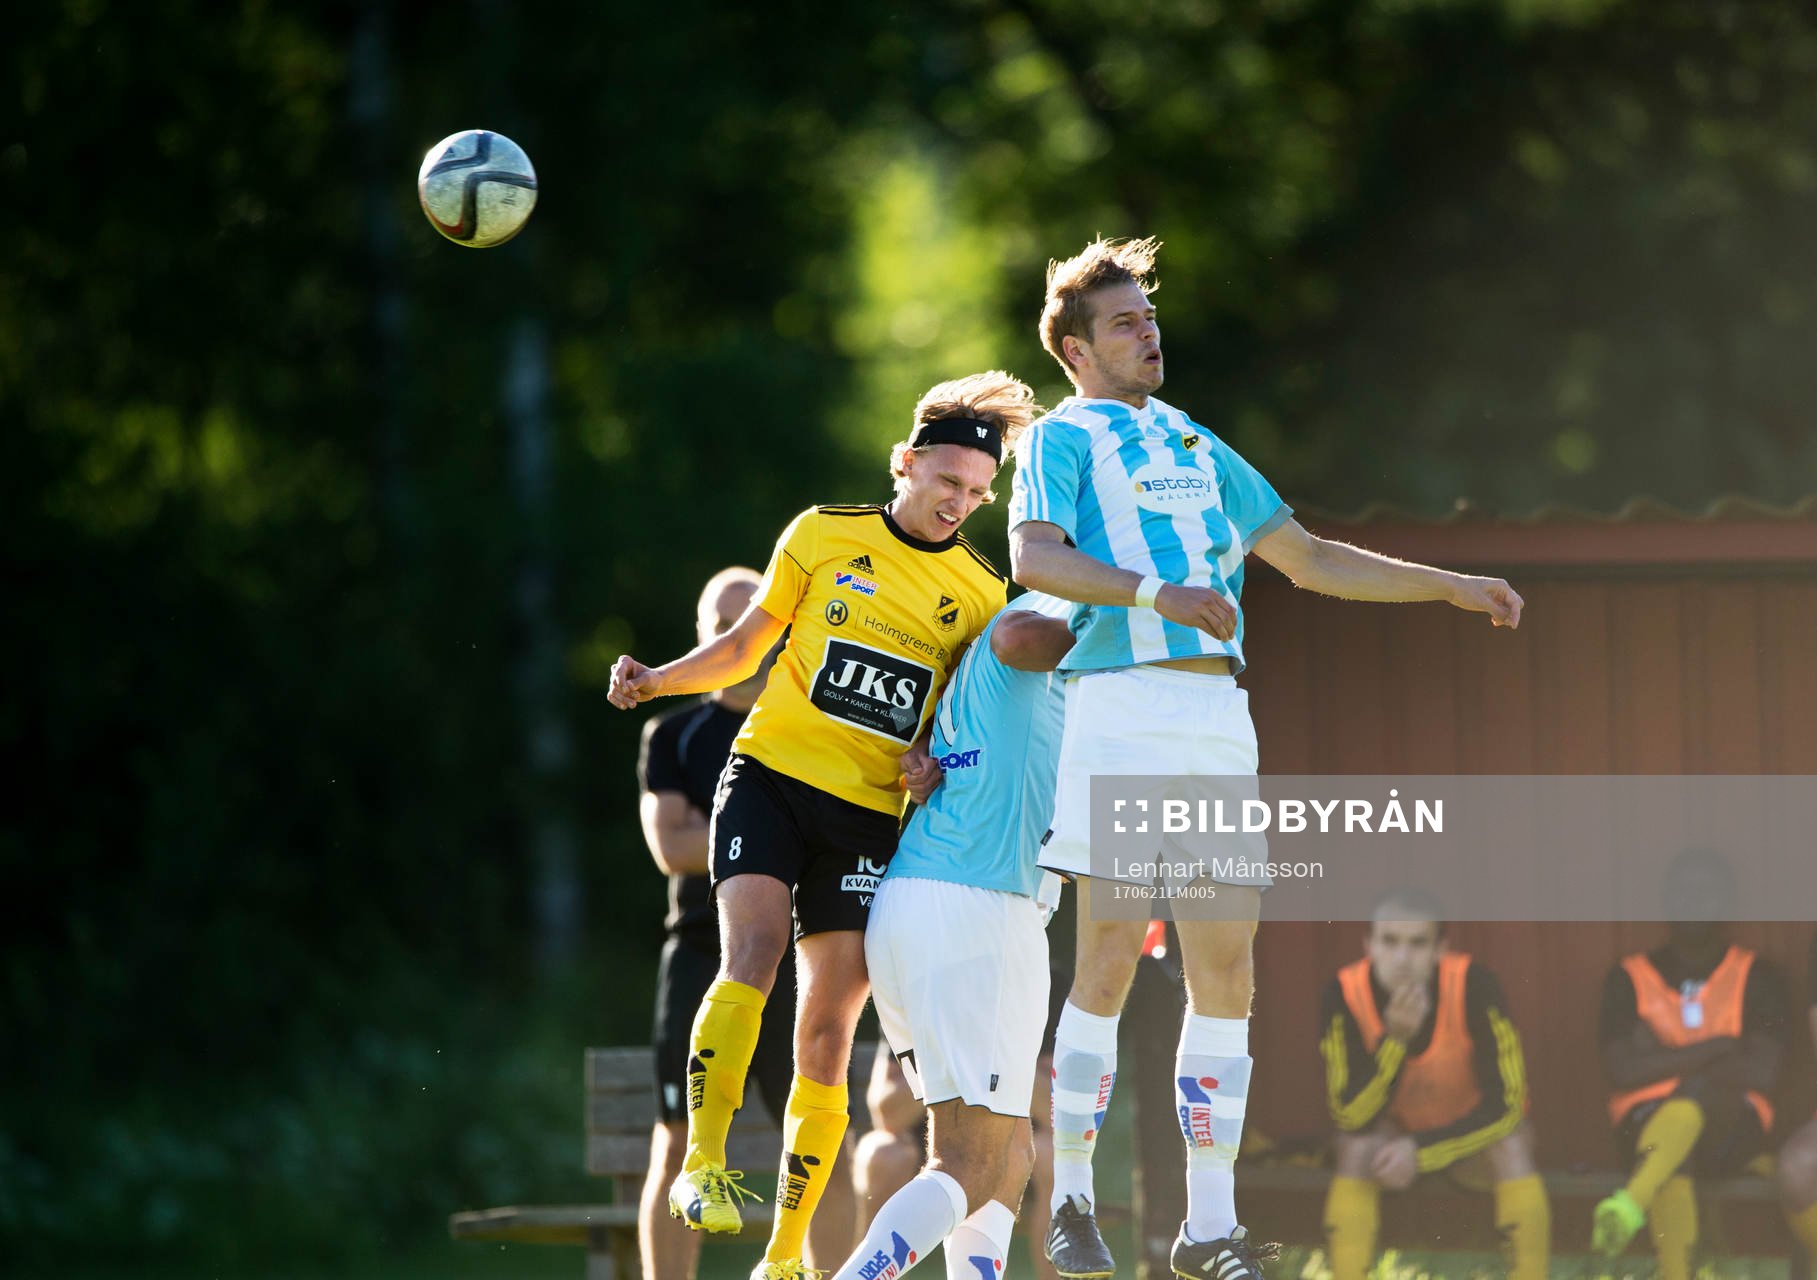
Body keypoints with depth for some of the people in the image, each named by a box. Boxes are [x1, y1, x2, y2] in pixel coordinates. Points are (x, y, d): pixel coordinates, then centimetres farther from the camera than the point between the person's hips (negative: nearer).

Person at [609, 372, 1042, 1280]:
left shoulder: (981, 598, 6)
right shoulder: (823, 536, 3)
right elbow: (748, 644, 13)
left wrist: (933, 760, -8)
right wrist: (655, 682, -1)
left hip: (870, 819, 1)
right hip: (770, 775, -1)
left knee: (827, 1035, -2)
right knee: (752, 958, -25)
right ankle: (703, 1163, -21)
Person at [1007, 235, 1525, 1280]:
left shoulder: (1198, 448, 26)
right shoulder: (1064, 439, 6)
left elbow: (1311, 559, 30)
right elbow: (1035, 557, -13)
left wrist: (1453, 587, 25)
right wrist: (1156, 592, -27)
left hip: (1220, 721, 6)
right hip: (1123, 711, -6)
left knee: (1226, 965, -1)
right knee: (1111, 959, -8)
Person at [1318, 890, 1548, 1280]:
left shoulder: (1474, 985, -27)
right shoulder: (1344, 995, -24)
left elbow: (1505, 1105, -23)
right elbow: (1350, 1115, -26)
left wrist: (1421, 1151, -30)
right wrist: (1394, 1038, -39)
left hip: (1468, 1132, -1)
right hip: (1393, 1129, 1)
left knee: (1512, 1146, -31)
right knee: (1356, 1150, -30)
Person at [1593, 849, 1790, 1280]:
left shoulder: (1755, 978, 10)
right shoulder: (1629, 979, 12)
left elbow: (1762, 1074, -5)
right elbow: (1622, 1071, -4)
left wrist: (1665, 1060, -2)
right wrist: (1715, 1049, -5)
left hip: (1731, 1125, -1)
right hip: (1647, 1123, 1)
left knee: (1701, 1090, -40)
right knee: (1675, 1159, -38)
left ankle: (1629, 1207, -64)